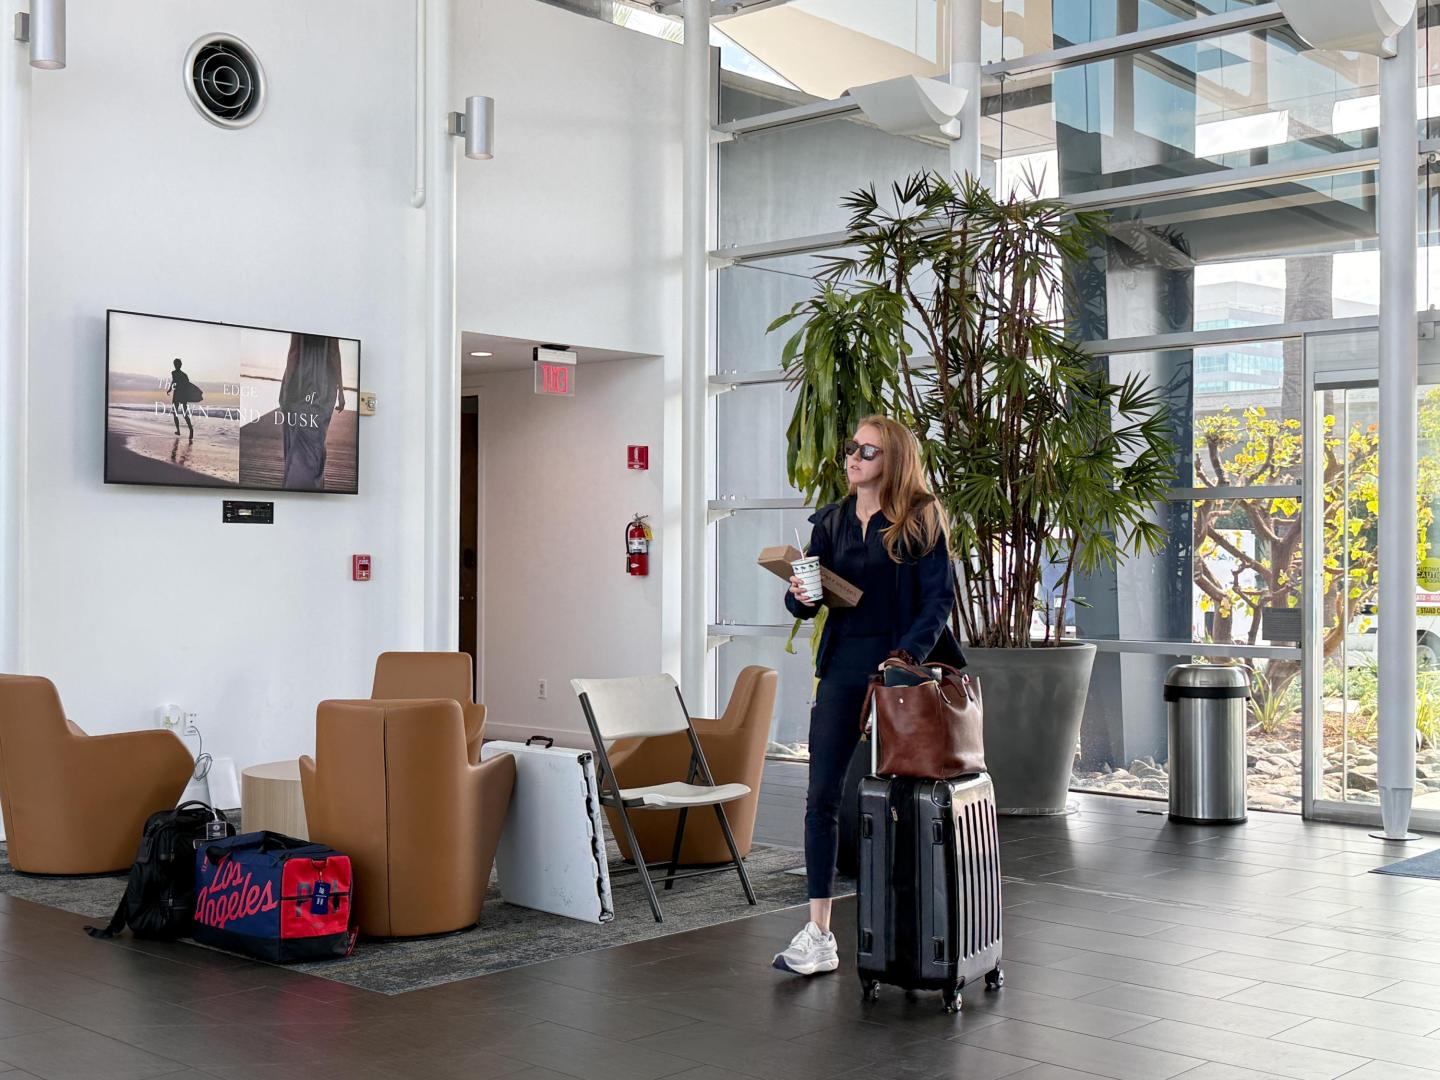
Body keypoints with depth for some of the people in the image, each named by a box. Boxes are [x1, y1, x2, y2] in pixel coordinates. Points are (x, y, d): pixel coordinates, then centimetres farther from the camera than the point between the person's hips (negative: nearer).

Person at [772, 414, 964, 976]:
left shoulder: (922, 520, -3)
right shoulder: (831, 520, 11)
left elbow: (940, 598, -8)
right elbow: (808, 599, 11)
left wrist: (907, 654, -21)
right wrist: (801, 596, -13)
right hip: (844, 668, 4)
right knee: (822, 797, -3)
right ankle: (819, 936, 0)